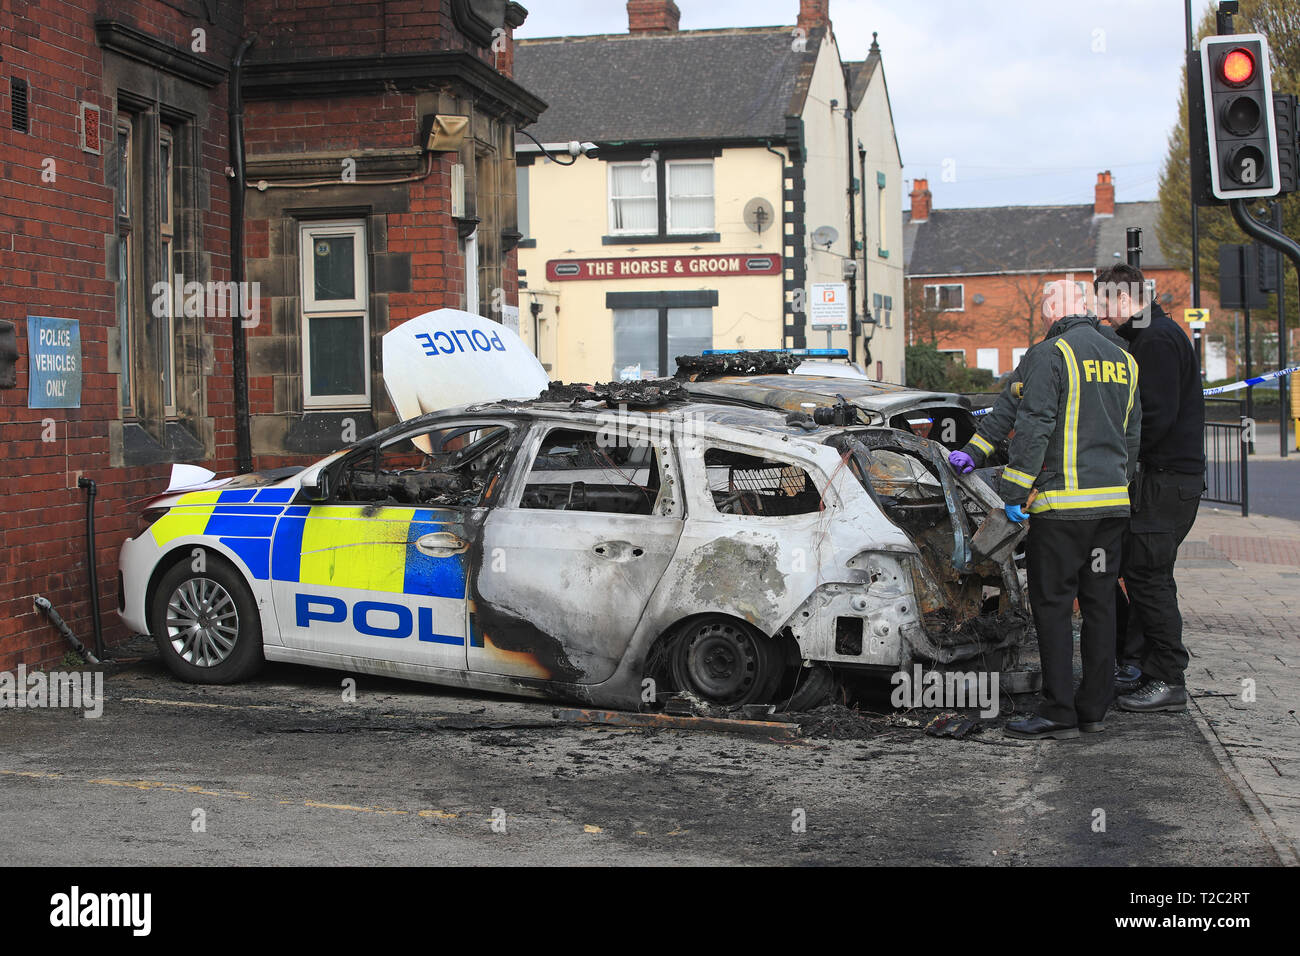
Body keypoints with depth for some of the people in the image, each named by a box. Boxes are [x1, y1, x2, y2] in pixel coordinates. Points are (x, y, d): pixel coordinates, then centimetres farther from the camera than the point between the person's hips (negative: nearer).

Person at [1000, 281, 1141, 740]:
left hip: (1062, 503, -7)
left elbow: (1033, 426, -14)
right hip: (1113, 502, 7)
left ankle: (1059, 712, -2)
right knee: (1099, 603, 12)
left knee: (1052, 604, -2)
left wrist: (1014, 491, -11)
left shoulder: (1049, 354, -8)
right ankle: (1094, 708, 17)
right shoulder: (1123, 360, 16)